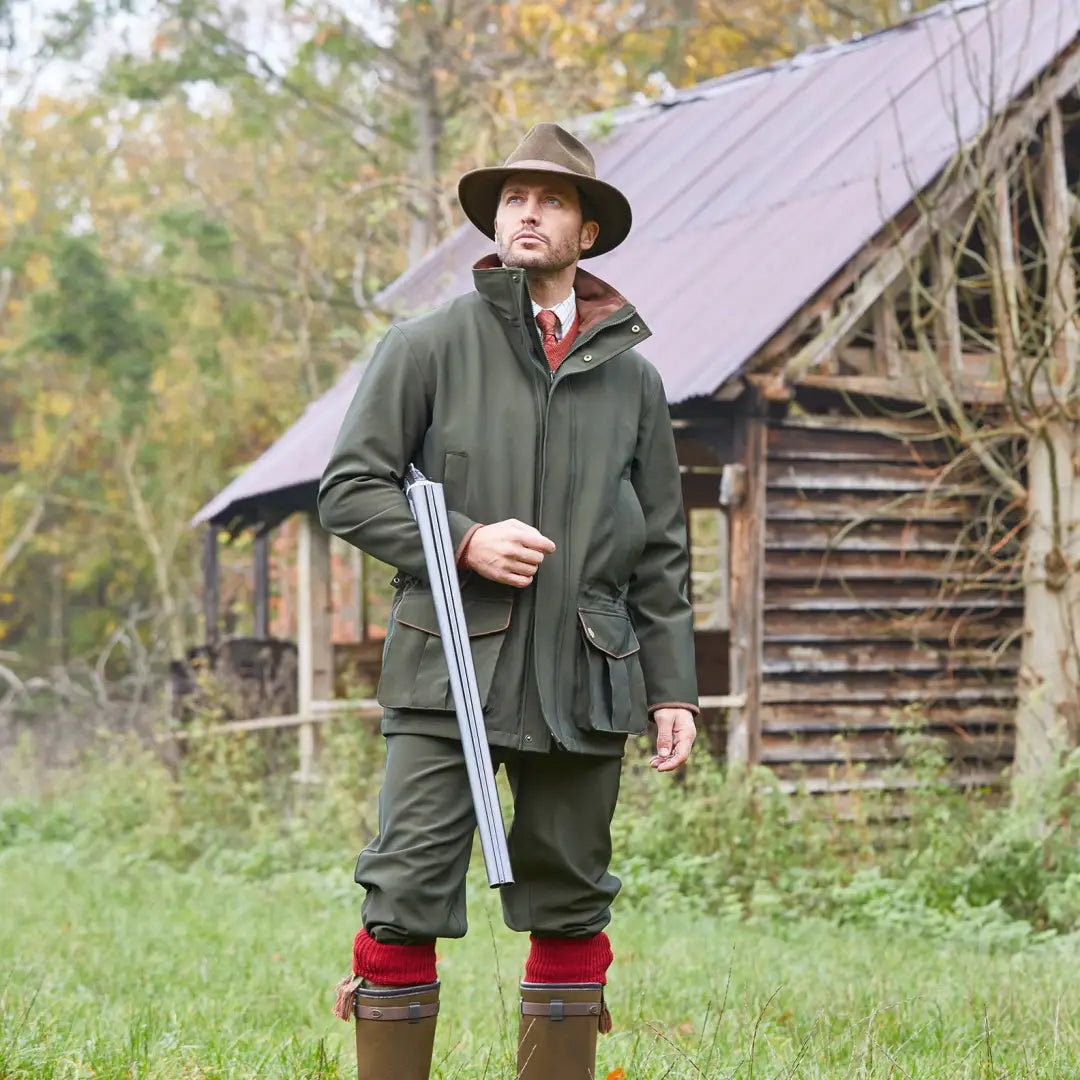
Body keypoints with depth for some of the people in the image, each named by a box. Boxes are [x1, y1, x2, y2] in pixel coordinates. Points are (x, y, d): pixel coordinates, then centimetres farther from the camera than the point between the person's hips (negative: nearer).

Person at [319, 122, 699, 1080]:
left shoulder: (630, 374, 12)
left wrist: (673, 688, 9)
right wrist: (464, 541, -12)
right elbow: (349, 489, 2)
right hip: (449, 670, -3)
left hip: (585, 679, 3)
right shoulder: (429, 346, 3)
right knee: (407, 900, -6)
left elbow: (662, 550, 14)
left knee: (570, 907, 8)